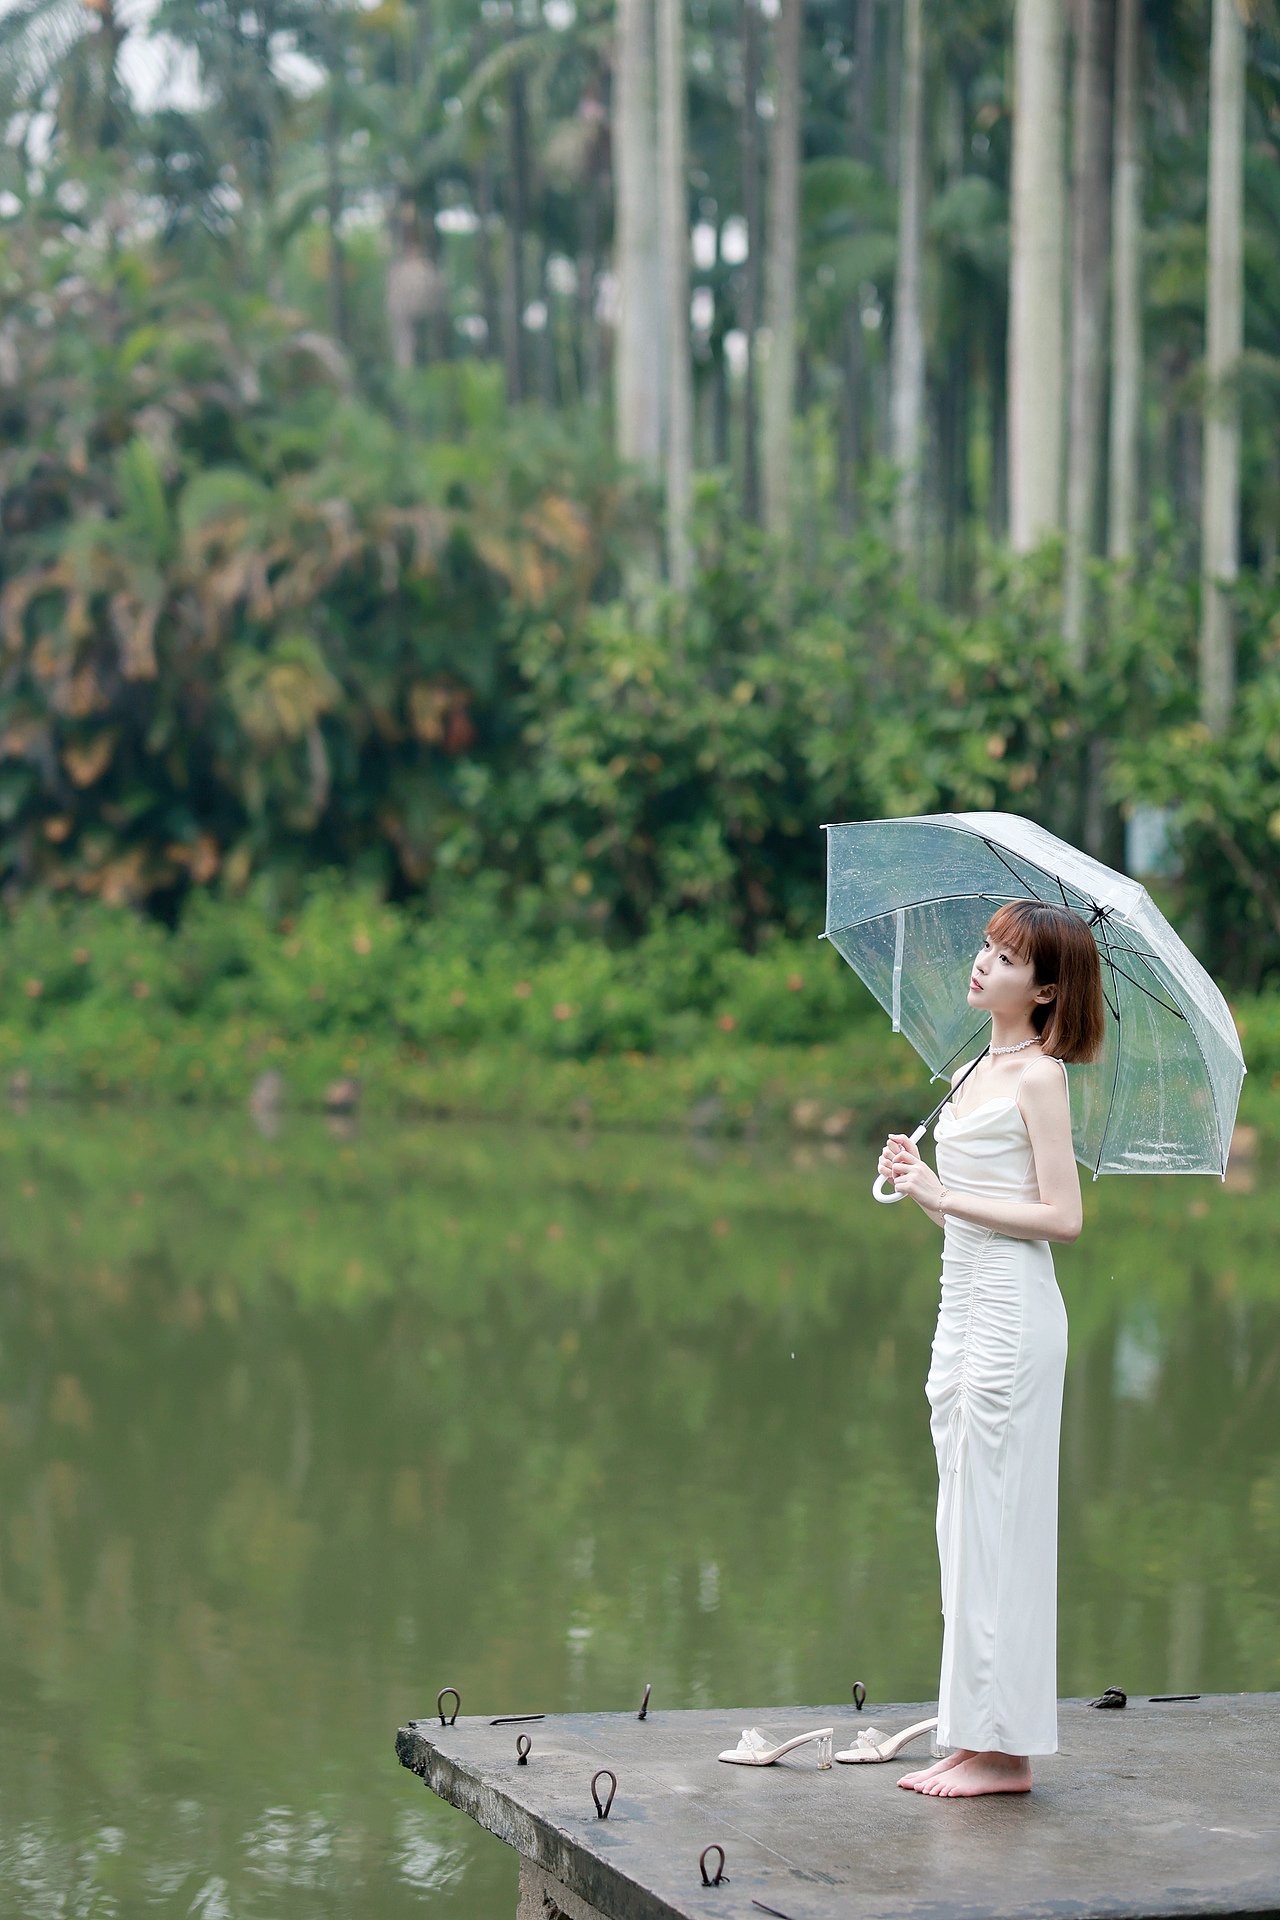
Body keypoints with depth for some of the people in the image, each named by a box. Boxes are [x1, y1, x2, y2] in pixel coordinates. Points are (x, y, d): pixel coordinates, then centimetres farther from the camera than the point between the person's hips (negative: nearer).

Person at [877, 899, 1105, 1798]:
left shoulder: (1040, 1077, -8)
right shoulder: (972, 1073, 17)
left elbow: (1063, 1216, -14)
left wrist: (945, 1193, -14)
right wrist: (916, 1181, 1)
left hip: (1013, 1311, -9)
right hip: (962, 1309, 9)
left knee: (998, 1520, -6)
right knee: (965, 1522, 10)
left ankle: (1008, 1747, -2)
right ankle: (976, 1734, 15)